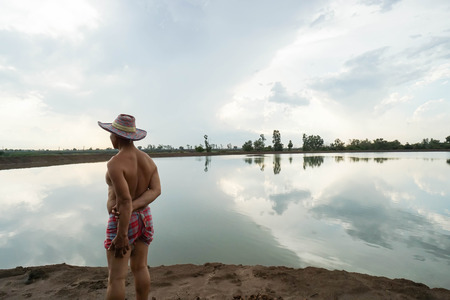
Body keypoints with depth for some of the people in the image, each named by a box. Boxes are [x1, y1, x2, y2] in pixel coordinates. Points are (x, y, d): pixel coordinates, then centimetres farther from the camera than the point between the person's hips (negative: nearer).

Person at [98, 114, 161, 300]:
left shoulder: (115, 163, -23)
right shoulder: (148, 159, 0)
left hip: (123, 223, -7)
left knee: (116, 277, 6)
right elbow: (156, 190, -11)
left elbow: (125, 201, -28)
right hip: (144, 218, 7)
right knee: (140, 268, 19)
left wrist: (121, 237, -22)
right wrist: (133, 207, -20)